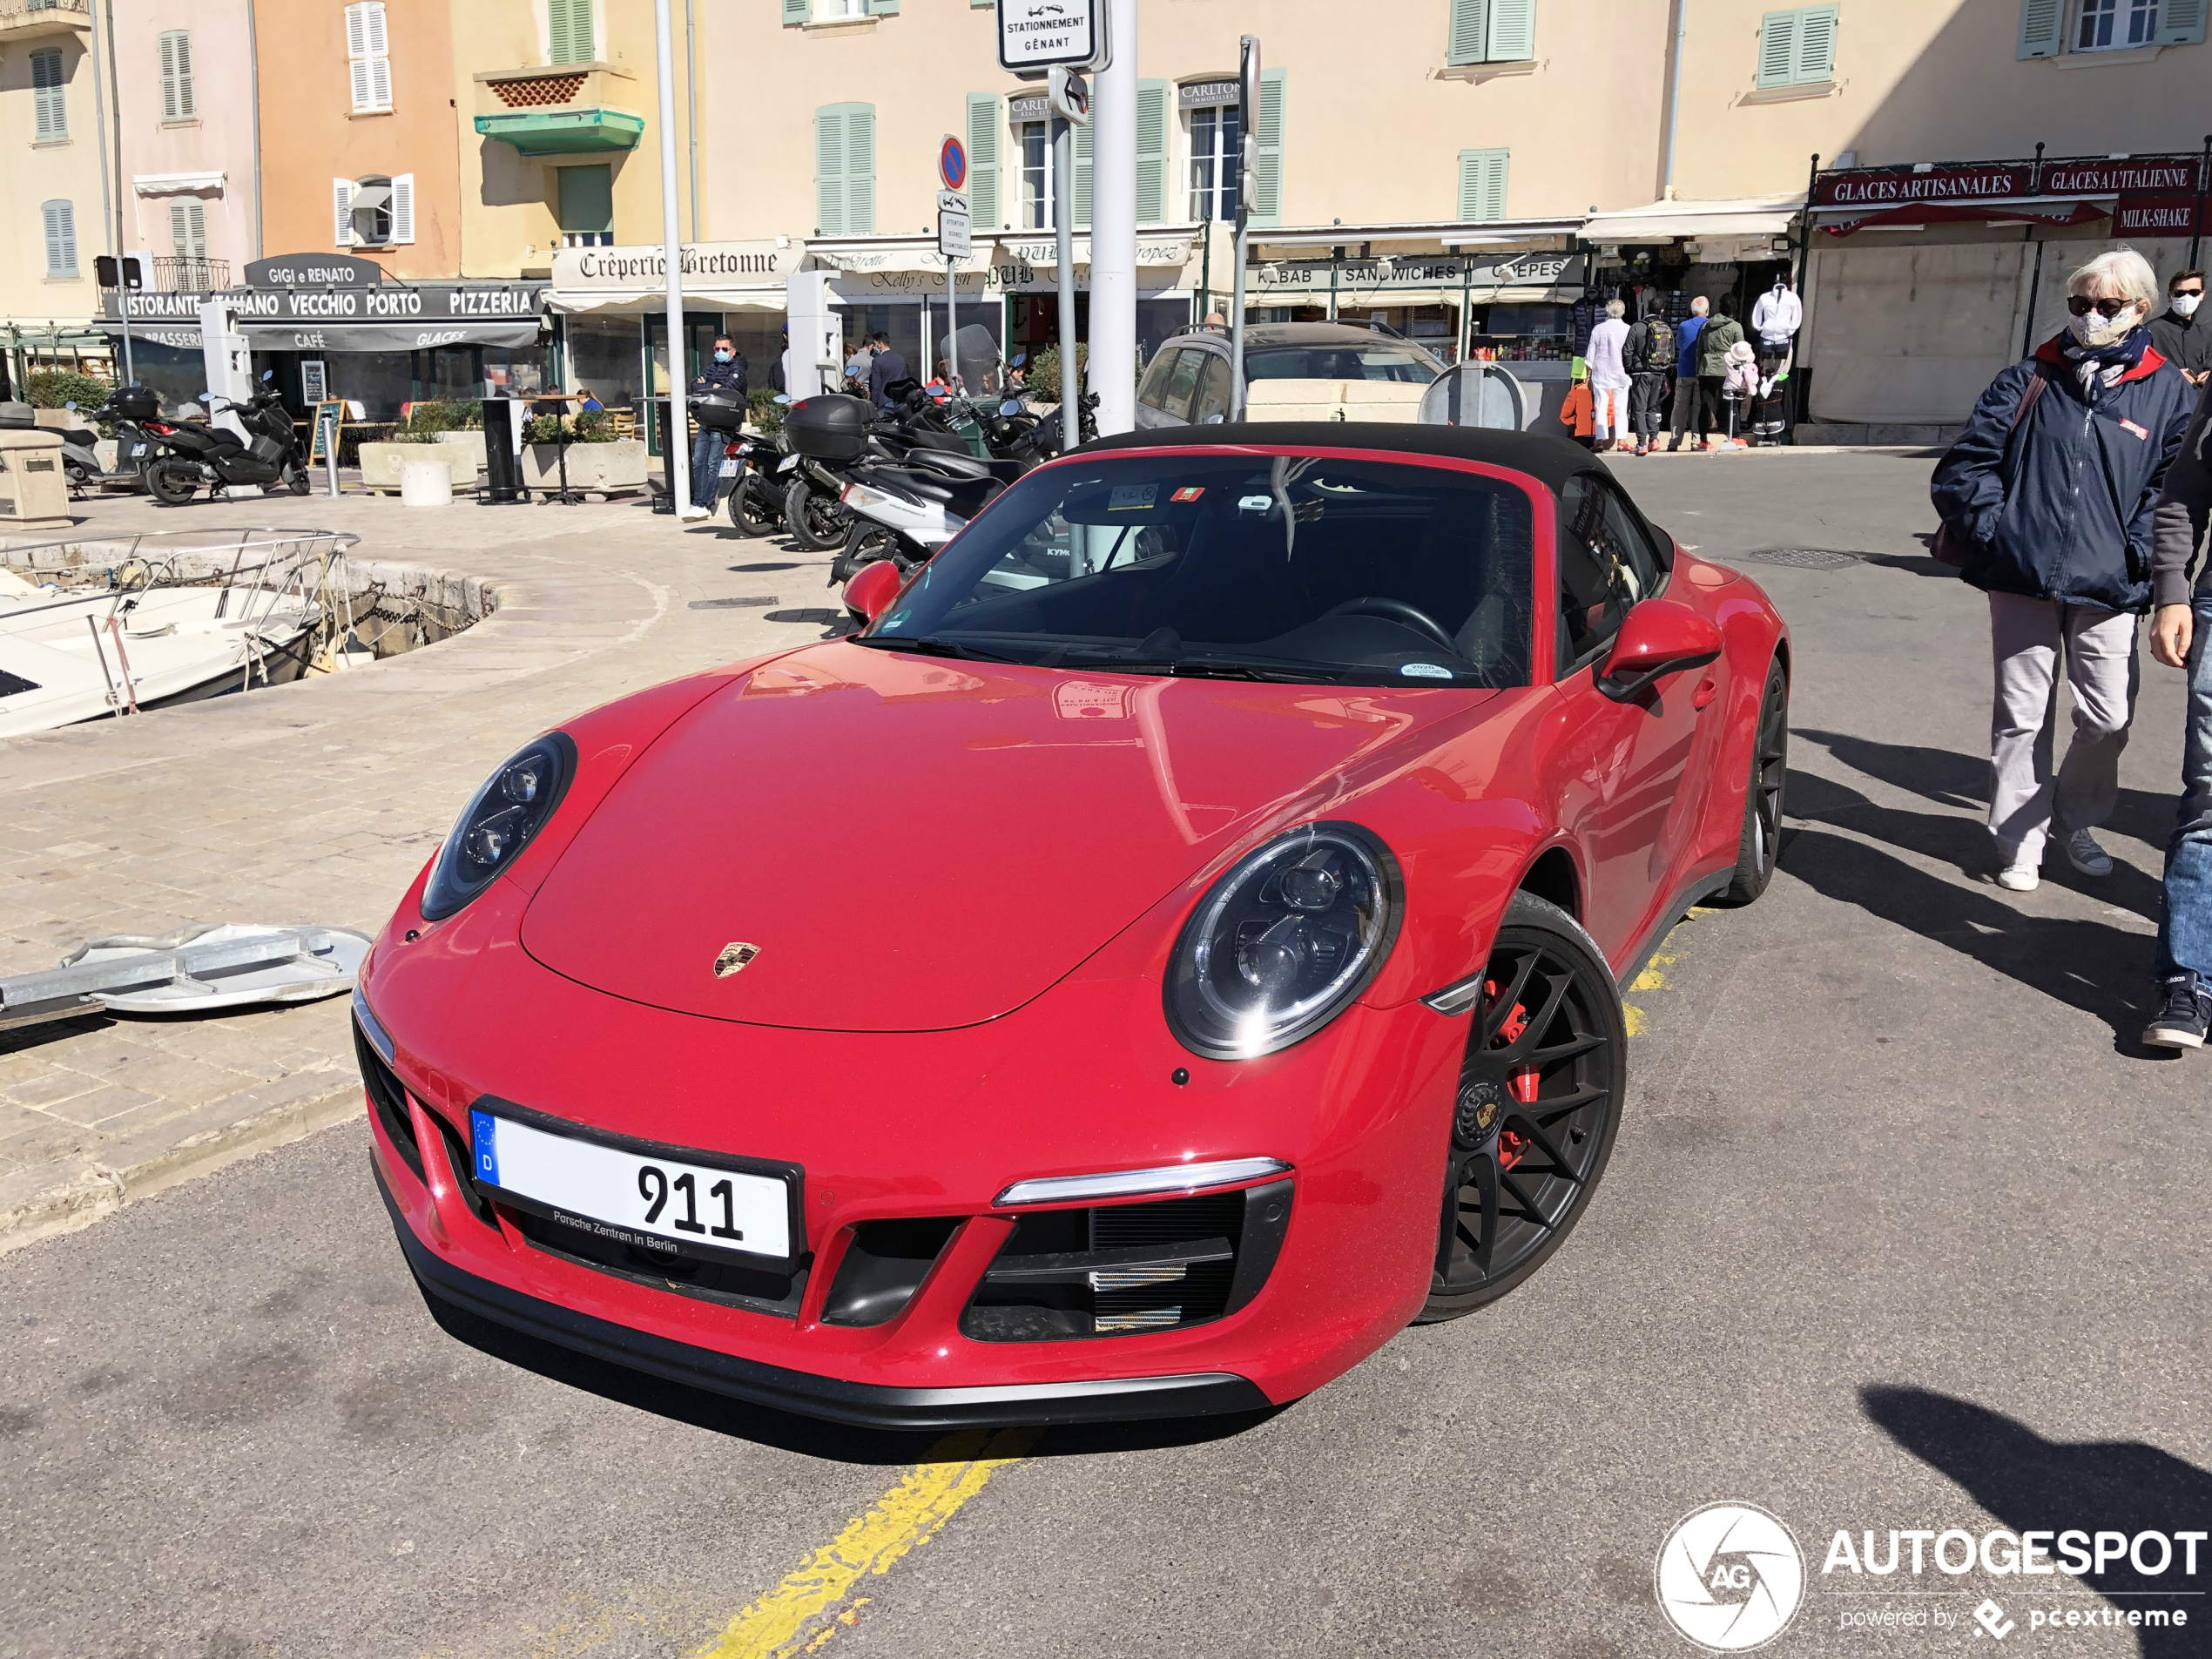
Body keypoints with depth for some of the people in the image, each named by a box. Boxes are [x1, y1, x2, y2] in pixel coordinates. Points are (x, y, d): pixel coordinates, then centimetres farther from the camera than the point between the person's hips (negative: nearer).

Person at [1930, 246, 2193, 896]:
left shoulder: (2166, 390, 5)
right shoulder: (2030, 380, 6)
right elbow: (1964, 464, 7)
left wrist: (2138, 551, -6)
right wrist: (1993, 528, -2)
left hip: (2107, 587, 0)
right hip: (2023, 577, 0)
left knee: (2108, 719, 0)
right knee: (2022, 715, 6)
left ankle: (2076, 823, 27)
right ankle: (2021, 843, 18)